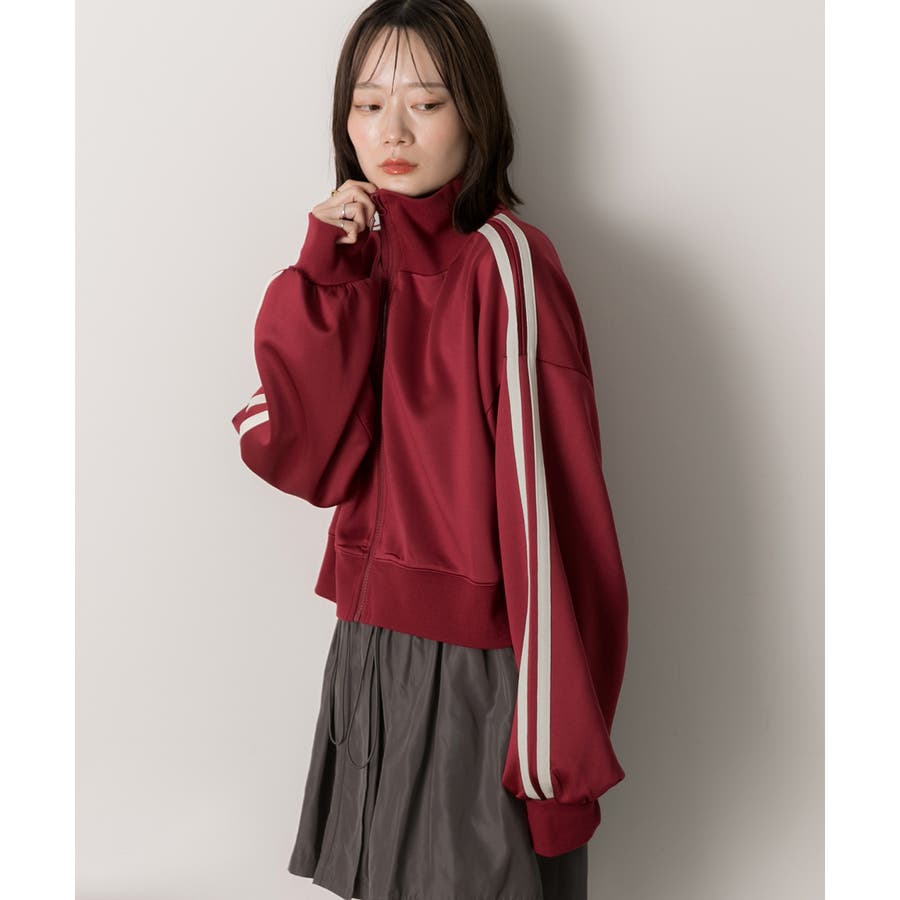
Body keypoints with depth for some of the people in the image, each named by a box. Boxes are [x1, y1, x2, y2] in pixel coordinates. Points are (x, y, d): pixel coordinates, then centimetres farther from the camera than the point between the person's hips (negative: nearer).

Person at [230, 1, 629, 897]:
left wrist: (554, 742, -18)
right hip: (369, 646, 6)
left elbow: (546, 495, -18)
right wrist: (323, 276, -14)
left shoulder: (504, 266, -15)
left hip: (479, 663, -6)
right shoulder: (359, 259, 5)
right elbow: (293, 453, -4)